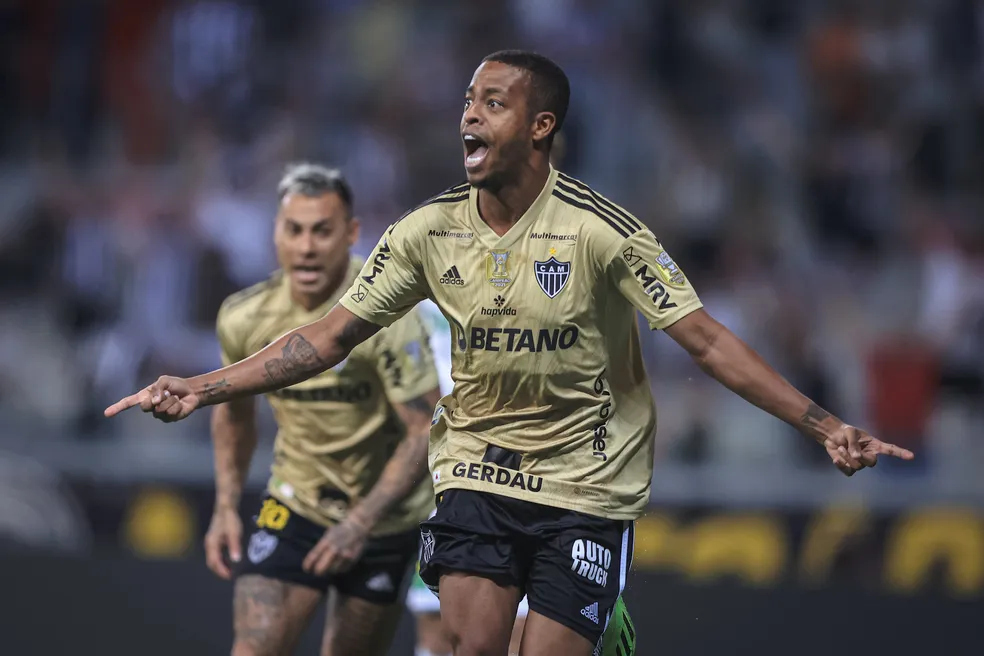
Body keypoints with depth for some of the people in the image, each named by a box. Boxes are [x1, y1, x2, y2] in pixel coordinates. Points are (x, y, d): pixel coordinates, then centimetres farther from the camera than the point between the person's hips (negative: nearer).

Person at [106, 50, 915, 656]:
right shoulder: (430, 230, -4)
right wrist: (202, 387, -6)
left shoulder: (601, 229, -15)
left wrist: (825, 426, -24)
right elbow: (332, 335, 1)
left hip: (586, 483, -3)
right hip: (476, 468, 3)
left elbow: (707, 341, -16)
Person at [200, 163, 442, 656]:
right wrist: (226, 505, 6)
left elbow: (427, 432, -21)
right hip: (295, 504, 2)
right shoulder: (244, 317, -9)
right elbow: (233, 411, 12)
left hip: (384, 517, -2)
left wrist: (361, 522, -27)